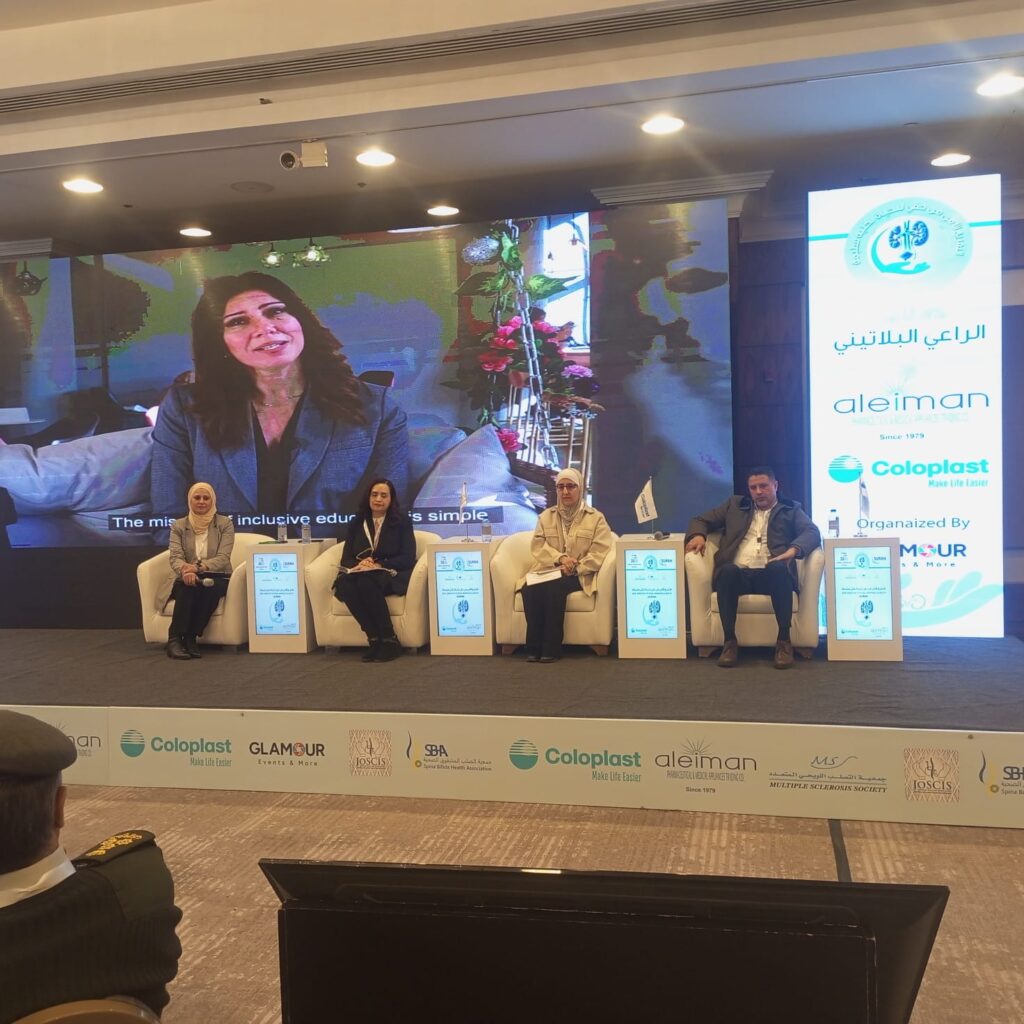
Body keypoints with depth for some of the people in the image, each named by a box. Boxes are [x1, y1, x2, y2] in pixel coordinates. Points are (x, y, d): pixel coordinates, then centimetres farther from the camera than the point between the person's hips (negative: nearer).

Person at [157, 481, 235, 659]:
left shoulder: (225, 524, 2)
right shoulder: (178, 526, 6)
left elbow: (223, 558, -10)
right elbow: (175, 558, -8)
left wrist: (198, 567, -29)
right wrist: (186, 570, -33)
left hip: (215, 578, 0)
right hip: (185, 579, 1)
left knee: (210, 585, -36)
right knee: (189, 584, -35)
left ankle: (191, 637, -29)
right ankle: (175, 639, -35)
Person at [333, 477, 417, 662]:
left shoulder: (402, 522, 6)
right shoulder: (356, 523, 15)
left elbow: (407, 558, -5)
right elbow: (346, 558, 9)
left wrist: (378, 565, -19)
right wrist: (358, 565, -17)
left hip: (391, 576, -3)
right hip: (360, 576, 4)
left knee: (366, 582, -37)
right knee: (345, 583, -33)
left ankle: (389, 641, -28)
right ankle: (374, 639, -27)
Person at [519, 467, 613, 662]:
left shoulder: (596, 518, 7)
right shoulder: (546, 516, 17)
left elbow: (599, 553, -4)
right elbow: (537, 546, 3)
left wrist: (574, 568, -18)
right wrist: (560, 558, -16)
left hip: (578, 576, -3)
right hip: (548, 572, 3)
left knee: (554, 587, -35)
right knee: (529, 588, -31)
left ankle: (551, 647, -27)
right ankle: (534, 646, -23)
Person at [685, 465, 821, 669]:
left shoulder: (791, 509, 20)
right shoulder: (735, 505, 26)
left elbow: (813, 532, 4)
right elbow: (700, 520, 26)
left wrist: (794, 549, -19)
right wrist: (698, 535, 0)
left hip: (771, 575, -1)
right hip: (738, 574, 1)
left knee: (779, 568, -37)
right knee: (727, 570, -35)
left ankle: (784, 640, -27)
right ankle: (729, 641, -28)